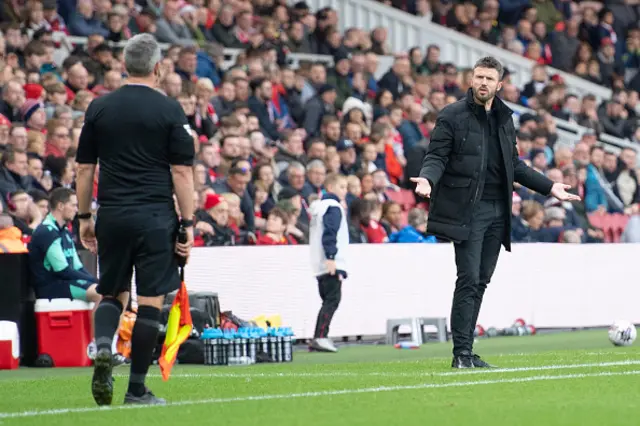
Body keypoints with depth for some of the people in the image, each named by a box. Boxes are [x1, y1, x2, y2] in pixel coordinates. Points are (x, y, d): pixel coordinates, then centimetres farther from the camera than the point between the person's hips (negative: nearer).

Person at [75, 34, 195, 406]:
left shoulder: (99, 108, 6)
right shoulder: (169, 110, -4)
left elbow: (85, 168, 8)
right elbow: (182, 172, -6)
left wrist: (85, 217, 17)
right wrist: (188, 223, -2)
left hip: (112, 217, 3)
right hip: (155, 218, -3)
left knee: (112, 294, 17)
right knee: (150, 300, 2)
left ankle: (103, 346, -12)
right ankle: (137, 389, 2)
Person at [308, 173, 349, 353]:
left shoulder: (319, 207, 21)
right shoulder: (334, 207, -8)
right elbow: (329, 234, -18)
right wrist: (331, 257, -23)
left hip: (321, 266, 10)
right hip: (332, 264, -10)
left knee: (328, 300, 13)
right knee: (332, 300, -12)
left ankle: (318, 339, 11)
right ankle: (320, 337, -21)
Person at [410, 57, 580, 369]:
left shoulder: (505, 118, 15)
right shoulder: (452, 116, -2)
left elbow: (514, 164, 22)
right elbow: (437, 155, -6)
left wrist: (549, 187, 19)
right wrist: (427, 178, -27)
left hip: (497, 211, 6)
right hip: (467, 210, -6)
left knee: (481, 282, 7)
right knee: (469, 280, -11)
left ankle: (467, 352, 11)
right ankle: (461, 353, -8)